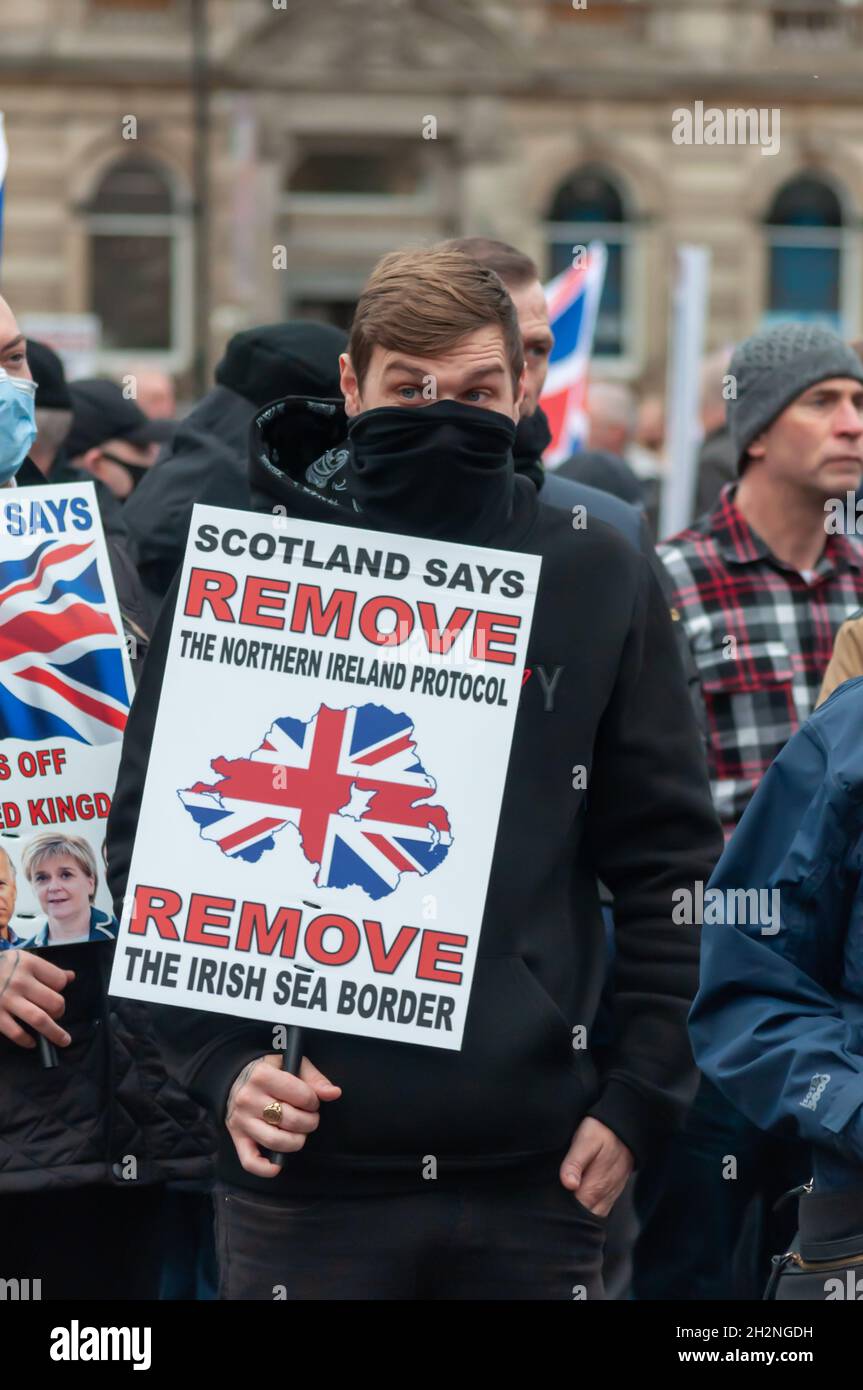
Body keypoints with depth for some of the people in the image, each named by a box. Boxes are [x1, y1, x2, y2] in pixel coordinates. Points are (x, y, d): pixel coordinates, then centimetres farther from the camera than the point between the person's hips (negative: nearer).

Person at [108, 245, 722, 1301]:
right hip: (309, 1174, -1)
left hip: (537, 1175, 2)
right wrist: (222, 1057, -9)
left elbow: (668, 867, 8)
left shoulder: (601, 585, 6)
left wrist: (638, 1094, 1)